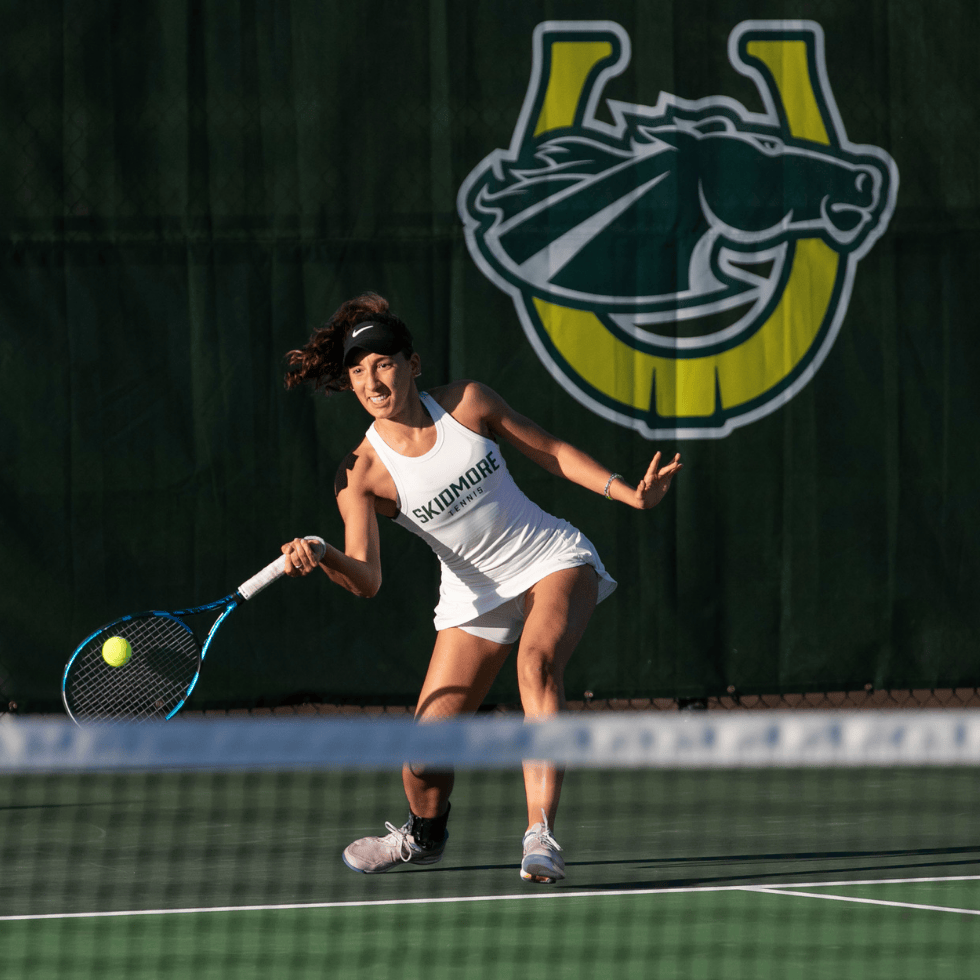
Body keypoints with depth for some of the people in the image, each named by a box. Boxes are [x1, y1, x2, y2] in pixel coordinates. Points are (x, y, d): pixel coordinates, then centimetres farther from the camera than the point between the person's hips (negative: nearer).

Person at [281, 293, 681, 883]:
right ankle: (426, 834, 30)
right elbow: (367, 580, -22)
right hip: (477, 598, 1)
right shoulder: (362, 476, -13)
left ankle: (541, 835, -36)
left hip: (553, 562, -1)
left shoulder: (467, 403, -9)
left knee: (538, 661, -33)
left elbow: (551, 451, 4)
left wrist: (631, 495, -3)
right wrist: (321, 559, -43)